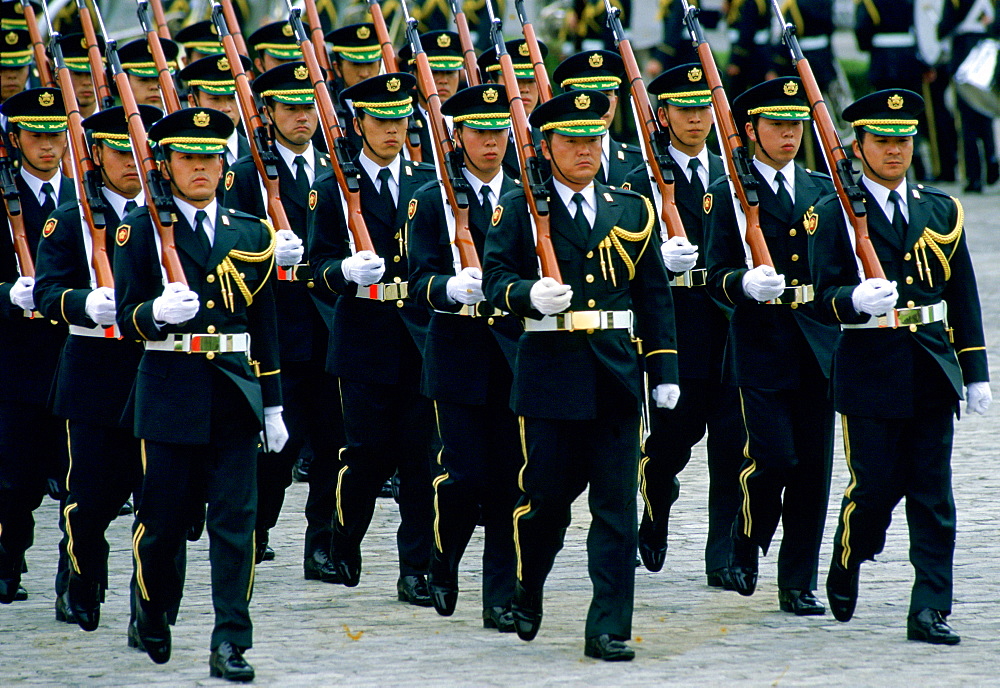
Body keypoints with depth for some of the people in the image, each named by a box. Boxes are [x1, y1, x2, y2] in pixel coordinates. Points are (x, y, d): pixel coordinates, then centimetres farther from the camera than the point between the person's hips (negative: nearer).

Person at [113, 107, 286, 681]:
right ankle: (153, 614, 30)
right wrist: (157, 312, -27)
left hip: (235, 394, 2)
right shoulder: (142, 230, 1)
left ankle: (232, 644, -3)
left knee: (236, 520, -4)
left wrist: (273, 406, 12)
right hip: (170, 390, -2)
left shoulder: (251, 234, 11)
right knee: (163, 519, 5)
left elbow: (266, 327, 14)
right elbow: (127, 319, -4)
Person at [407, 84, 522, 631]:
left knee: (510, 480, -1)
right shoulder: (431, 201, 1)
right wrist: (452, 287, -28)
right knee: (464, 475, -6)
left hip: (515, 353, 2)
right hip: (458, 355, -2)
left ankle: (502, 598, 5)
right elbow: (420, 278, -8)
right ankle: (443, 563, 22)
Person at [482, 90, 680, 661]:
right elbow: (496, 277, -3)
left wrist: (665, 372, 7)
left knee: (616, 504, -3)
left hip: (617, 374, 2)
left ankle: (609, 629, -1)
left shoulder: (632, 210, 11)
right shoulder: (520, 208, 3)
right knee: (549, 492, 5)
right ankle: (527, 590, 33)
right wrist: (531, 294, -25)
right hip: (551, 372, -2)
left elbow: (655, 296, 12)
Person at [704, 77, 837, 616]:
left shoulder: (823, 191, 13)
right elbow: (717, 276, -5)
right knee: (773, 460, -12)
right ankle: (746, 545, 17)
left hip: (816, 347, 4)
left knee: (813, 470, 2)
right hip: (760, 348, -4)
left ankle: (798, 585, 8)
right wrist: (746, 284, -25)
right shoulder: (729, 194, 0)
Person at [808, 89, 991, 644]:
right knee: (876, 485, -1)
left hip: (933, 369, 3)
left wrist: (976, 372, 9)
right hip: (870, 369, -3)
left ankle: (930, 611, 1)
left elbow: (963, 296, 13)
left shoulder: (940, 210, 12)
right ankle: (846, 567, 28)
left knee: (933, 495, -1)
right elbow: (826, 296, -6)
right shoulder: (833, 214, 0)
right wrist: (856, 300, -28)